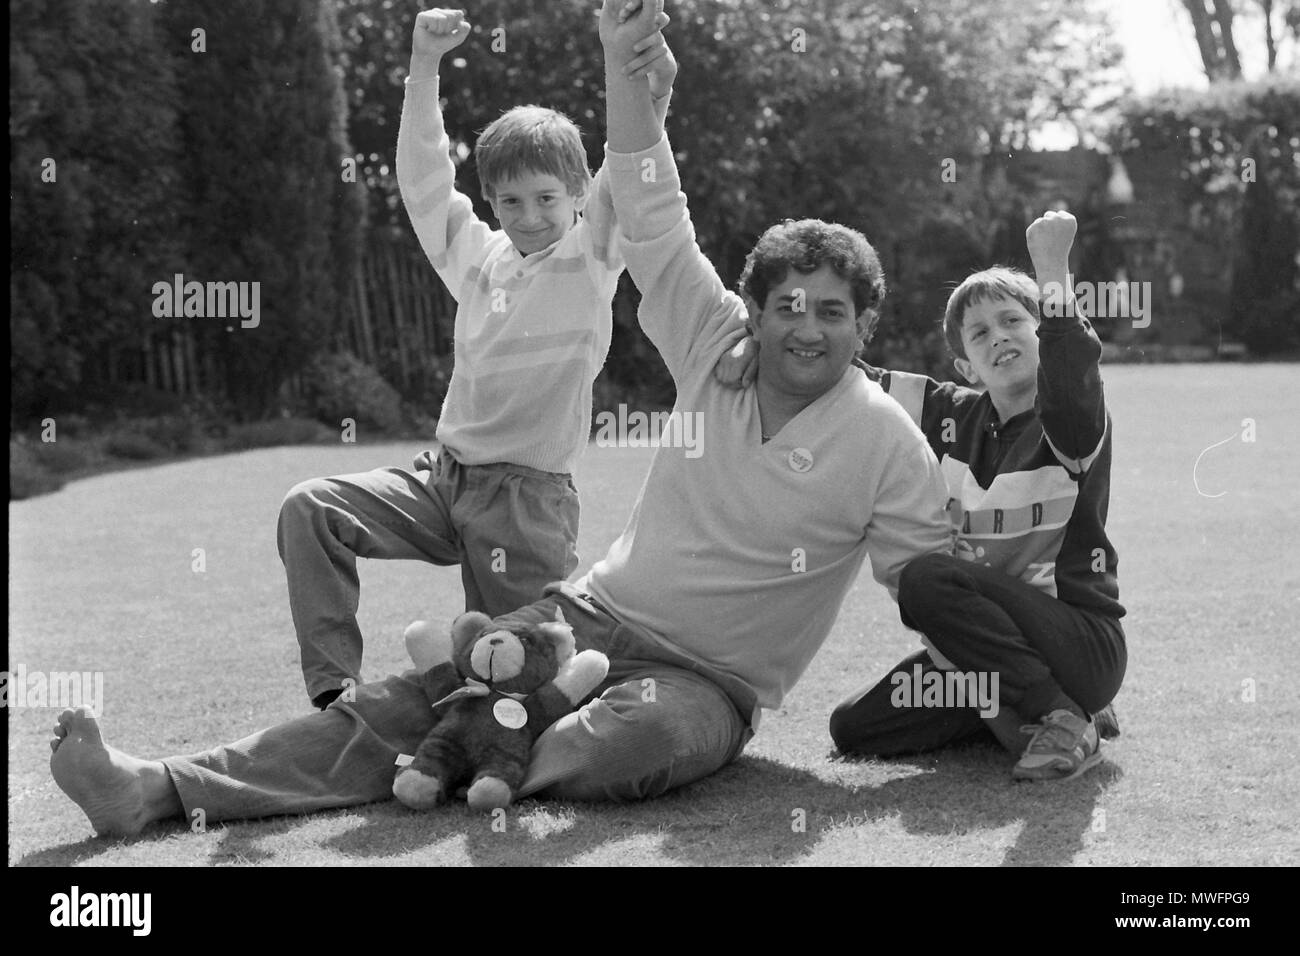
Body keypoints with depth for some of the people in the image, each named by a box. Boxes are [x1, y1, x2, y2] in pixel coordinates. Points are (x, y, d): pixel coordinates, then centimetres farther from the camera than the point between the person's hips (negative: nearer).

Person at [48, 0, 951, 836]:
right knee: (410, 695, -13)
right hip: (596, 611, 3)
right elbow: (653, 220, -1)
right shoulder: (719, 352, 4)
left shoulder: (885, 439, -6)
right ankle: (157, 788, -19)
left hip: (708, 682, -3)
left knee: (635, 743, -42)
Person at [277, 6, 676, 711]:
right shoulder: (477, 256, 12)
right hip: (442, 475, 5)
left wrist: (651, 92, -34)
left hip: (528, 498, -4)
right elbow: (424, 178, 11)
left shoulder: (591, 258, 0)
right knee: (308, 510, -13)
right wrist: (425, 65, 2)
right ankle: (333, 685, -13)